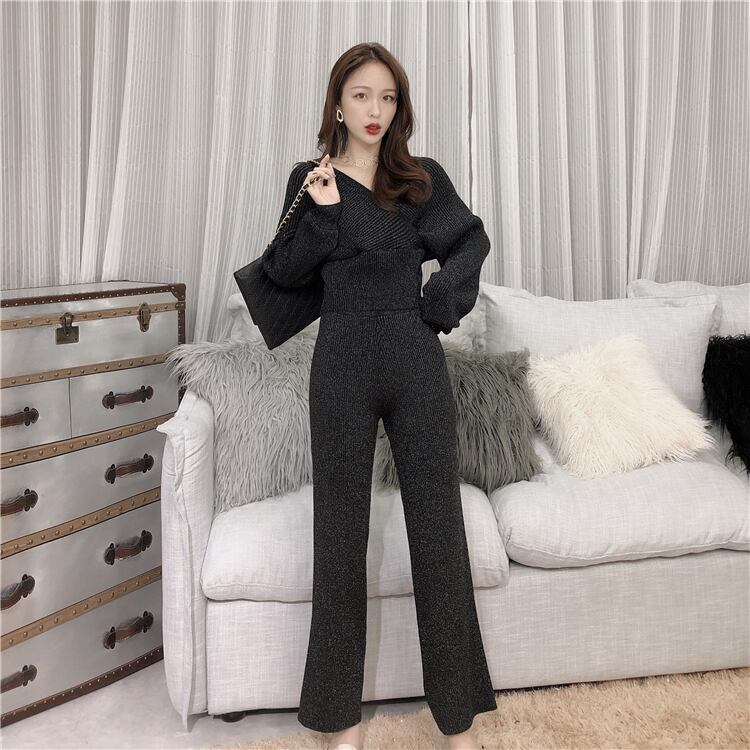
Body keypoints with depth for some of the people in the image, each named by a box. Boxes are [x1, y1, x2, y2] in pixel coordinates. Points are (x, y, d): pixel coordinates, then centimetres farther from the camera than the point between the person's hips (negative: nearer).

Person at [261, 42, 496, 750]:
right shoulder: (310, 180, 7)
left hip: (416, 359, 1)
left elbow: (473, 239, 17)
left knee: (438, 523, 1)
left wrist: (443, 293, 2)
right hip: (342, 362, 0)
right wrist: (322, 210, -11)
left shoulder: (423, 178, 9)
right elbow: (282, 271, 2)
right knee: (341, 529, 3)